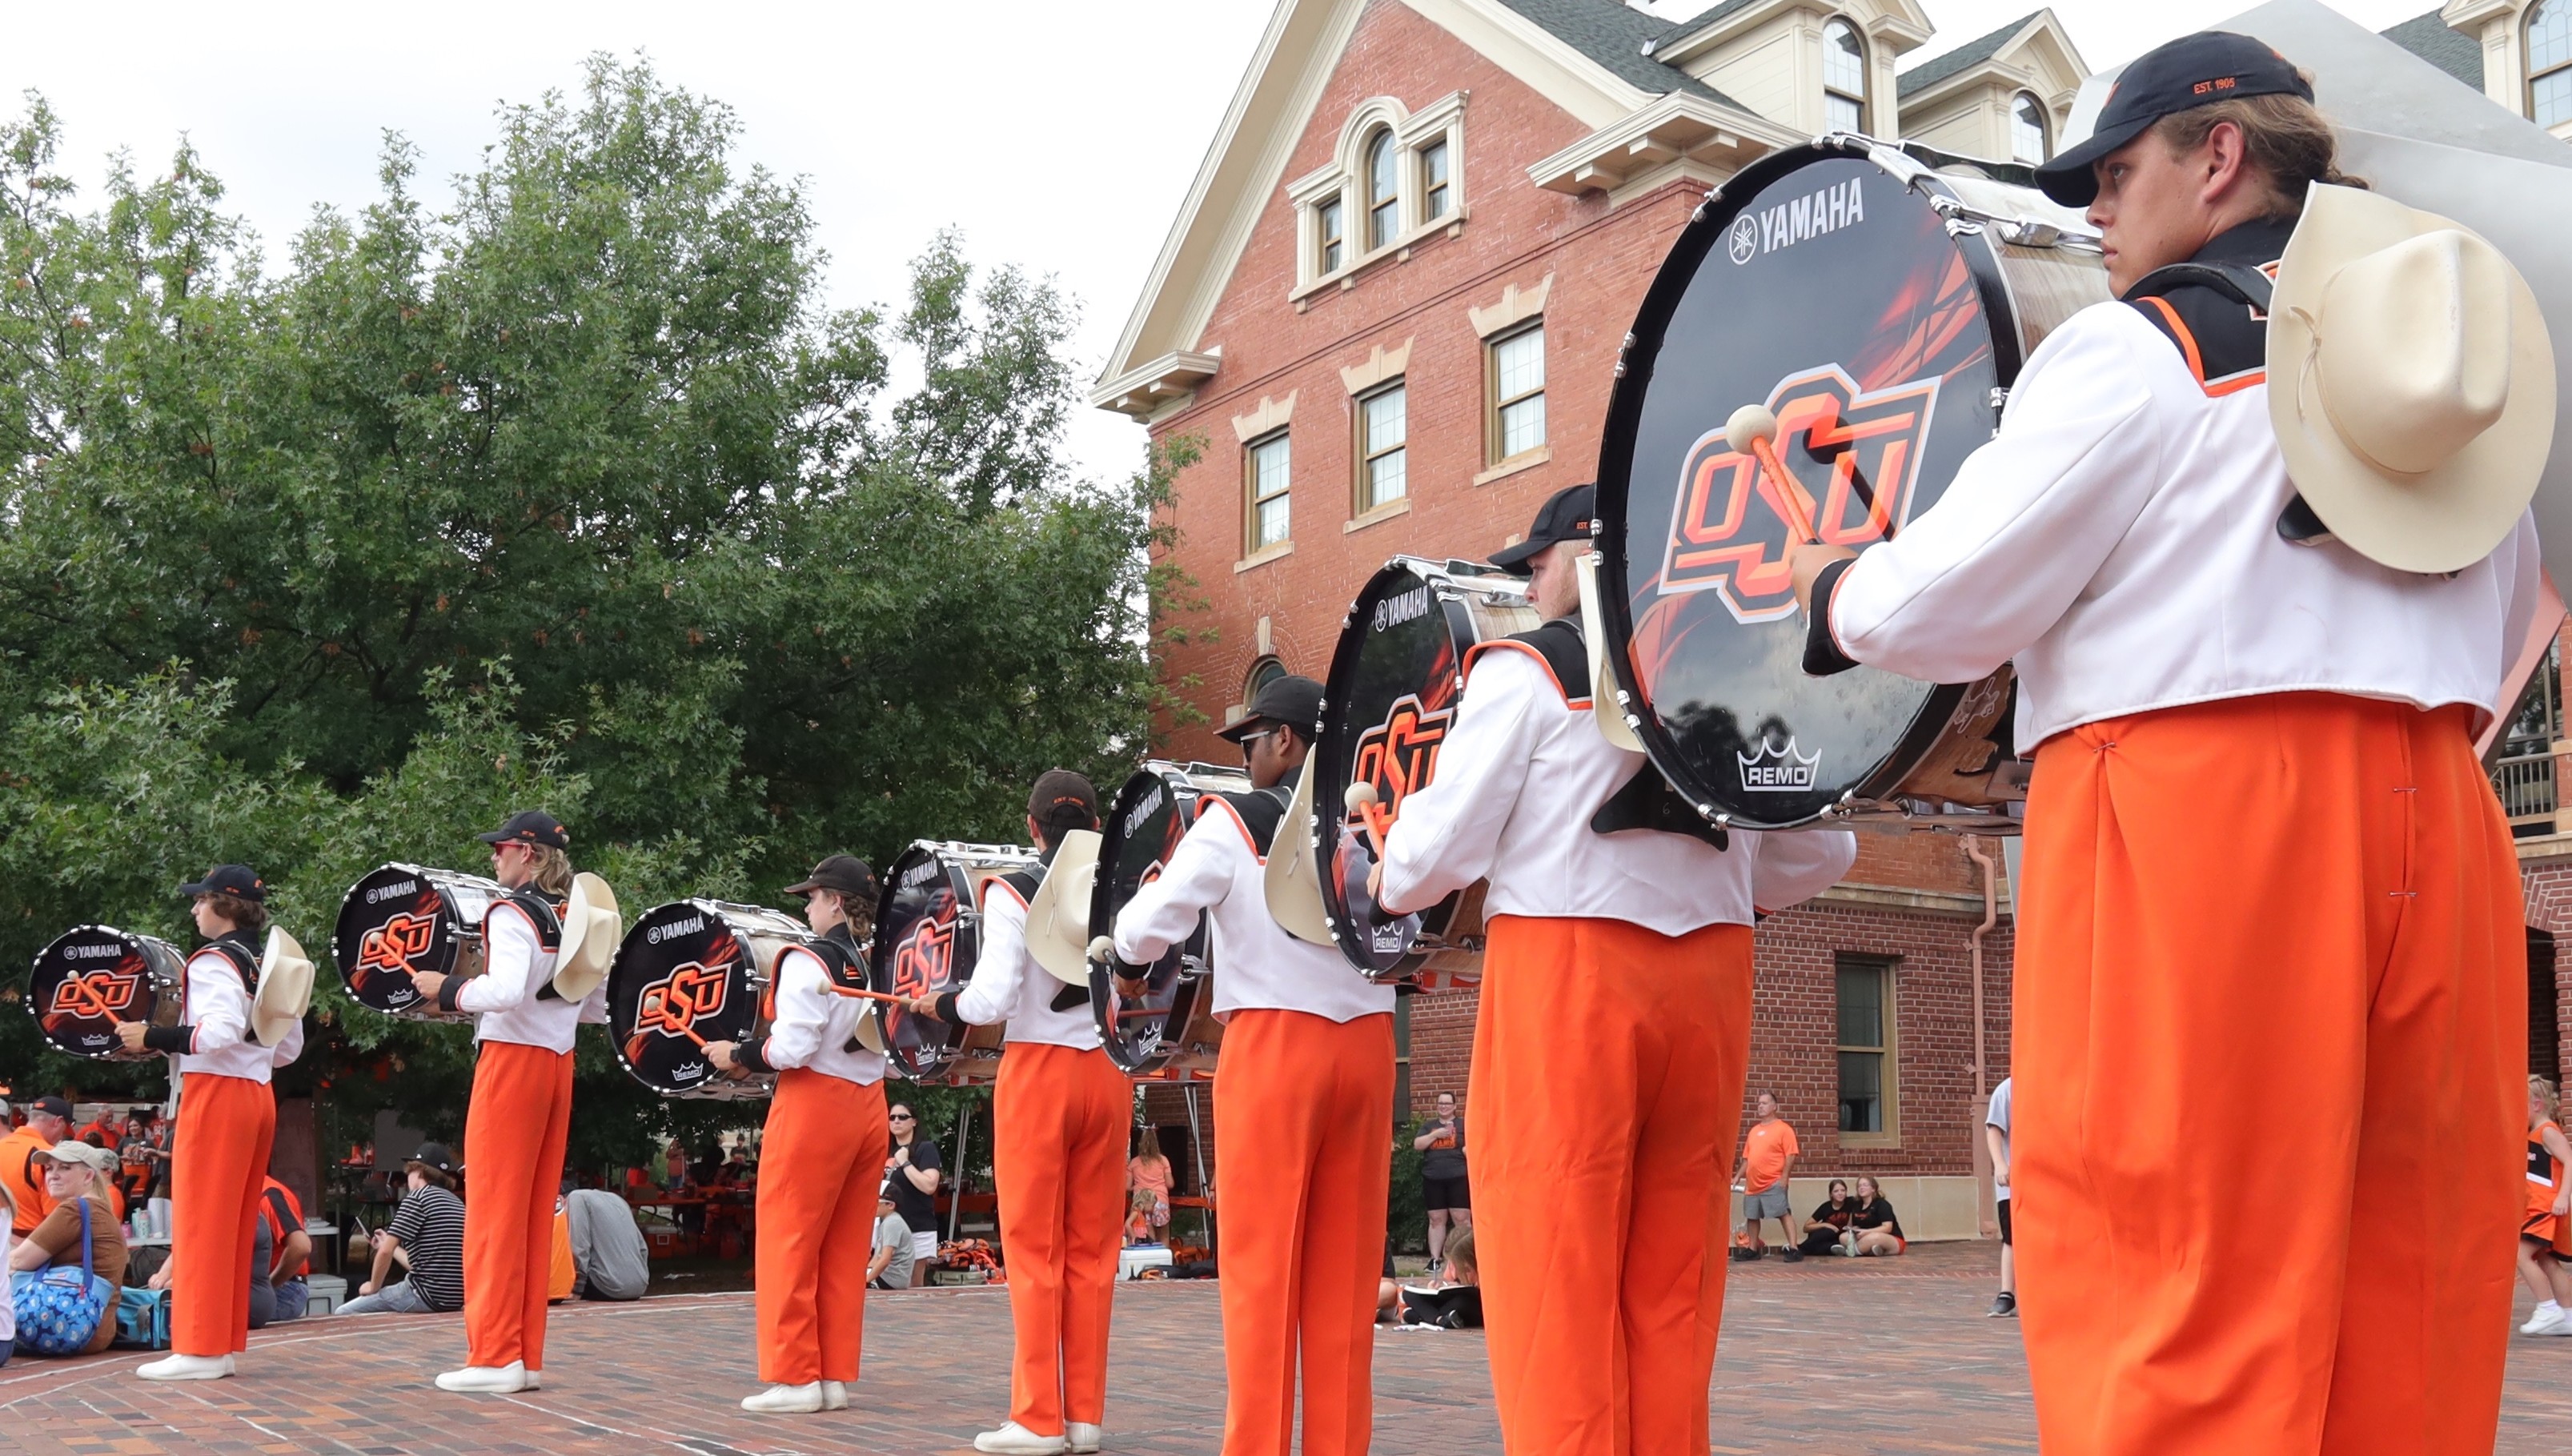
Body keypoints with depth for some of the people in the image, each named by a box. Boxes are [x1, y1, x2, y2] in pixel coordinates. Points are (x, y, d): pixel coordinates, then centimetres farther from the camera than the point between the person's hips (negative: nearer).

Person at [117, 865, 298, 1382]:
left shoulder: (214, 959, -9)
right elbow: (289, 1046, 16)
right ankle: (225, 1344, 14)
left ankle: (200, 1349, -4)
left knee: (201, 1225, -5)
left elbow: (222, 1031, -23)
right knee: (236, 1229, 11)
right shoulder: (267, 965, 15)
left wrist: (154, 1039, -17)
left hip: (216, 1095, -8)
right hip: (259, 1096, 8)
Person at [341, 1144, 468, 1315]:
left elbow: (385, 1251, -8)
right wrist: (390, 1245, 31)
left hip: (429, 1295, -8)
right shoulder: (456, 1203, 17)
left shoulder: (418, 1197, -5)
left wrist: (374, 1287, 7)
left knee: (345, 1314, 4)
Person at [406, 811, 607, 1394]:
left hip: (511, 1061, -8)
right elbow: (596, 1008, 16)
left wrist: (446, 989, -11)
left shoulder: (511, 913, -11)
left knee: (495, 1211, -3)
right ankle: (527, 1357, 14)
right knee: (536, 1214, 10)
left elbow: (505, 992, -25)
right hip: (558, 1062, 8)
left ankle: (494, 1357, -2)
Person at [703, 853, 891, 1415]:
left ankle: (794, 1376, 3)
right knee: (845, 1251, 11)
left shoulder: (806, 962, -12)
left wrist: (737, 1054, -2)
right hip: (868, 1109, 7)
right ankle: (836, 1377, 13)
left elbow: (791, 1047, -18)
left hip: (814, 1106, -6)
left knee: (789, 1243, 2)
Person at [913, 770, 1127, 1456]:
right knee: (1092, 1251, 10)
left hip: (1038, 1072, -4)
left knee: (1036, 1250, 3)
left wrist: (939, 1005, 4)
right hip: (1108, 1074, 4)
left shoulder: (1014, 892, -9)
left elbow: (992, 1000, -15)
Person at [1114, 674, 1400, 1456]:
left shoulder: (1232, 822, -4)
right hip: (1365, 1046, 4)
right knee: (1346, 1271, 9)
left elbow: (1141, 936, -6)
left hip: (1274, 1047, -4)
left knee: (1262, 1267, 2)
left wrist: (1145, 894, 14)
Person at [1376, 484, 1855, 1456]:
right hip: (1710, 985, 5)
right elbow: (1822, 853, 14)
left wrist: (1386, 888, 13)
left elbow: (1440, 848, -7)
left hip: (1562, 983, -5)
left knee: (1555, 1281, 0)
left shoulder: (1524, 670, -3)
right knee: (1673, 1297, 12)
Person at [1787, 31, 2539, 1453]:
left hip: (2194, 820, -7)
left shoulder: (2136, 350, -4)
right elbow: (2502, 614, 27)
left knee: (2187, 1314, -4)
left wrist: (1830, 590, 12)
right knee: (2411, 1310, 11)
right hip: (2436, 829, 7)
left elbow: (1947, 604, -7)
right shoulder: (2446, 363, 17)